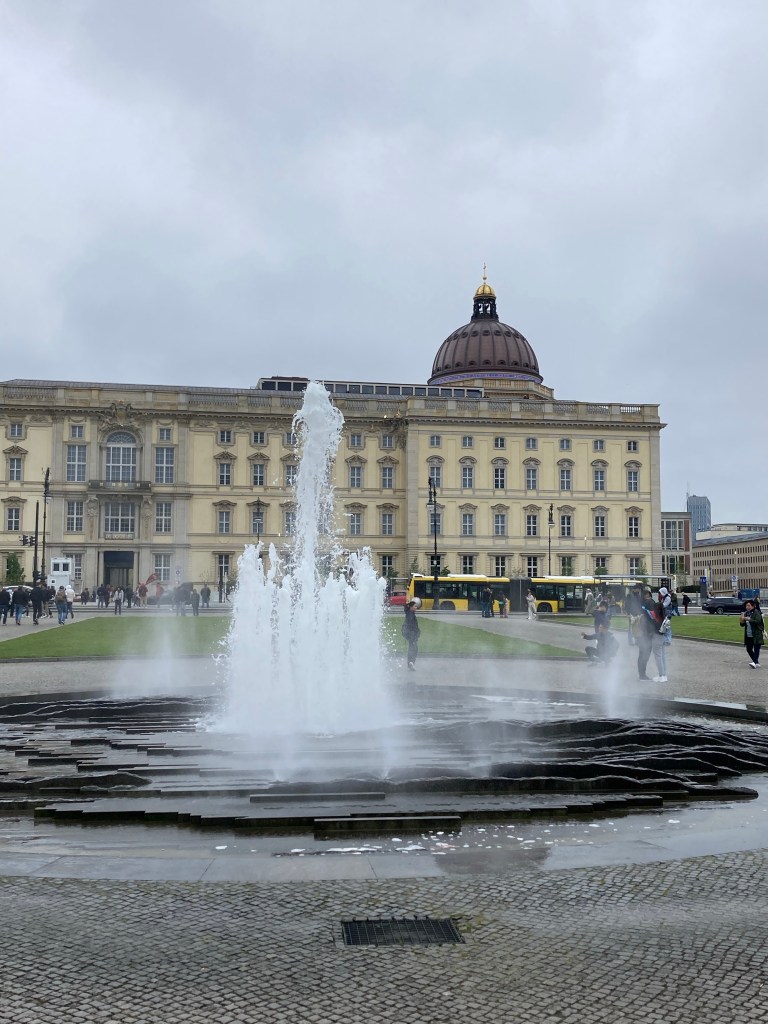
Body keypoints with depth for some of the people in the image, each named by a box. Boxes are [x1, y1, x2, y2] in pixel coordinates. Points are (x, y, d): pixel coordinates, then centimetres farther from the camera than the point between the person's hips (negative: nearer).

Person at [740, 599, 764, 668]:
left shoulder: (757, 613, -8)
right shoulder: (746, 613, 10)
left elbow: (757, 621, -22)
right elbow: (743, 625, 12)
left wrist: (748, 619, -27)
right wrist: (741, 620, -9)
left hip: (757, 635, -7)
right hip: (748, 636, 7)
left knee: (756, 649, -11)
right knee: (749, 649, 7)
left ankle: (755, 662, -19)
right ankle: (757, 663, 19)